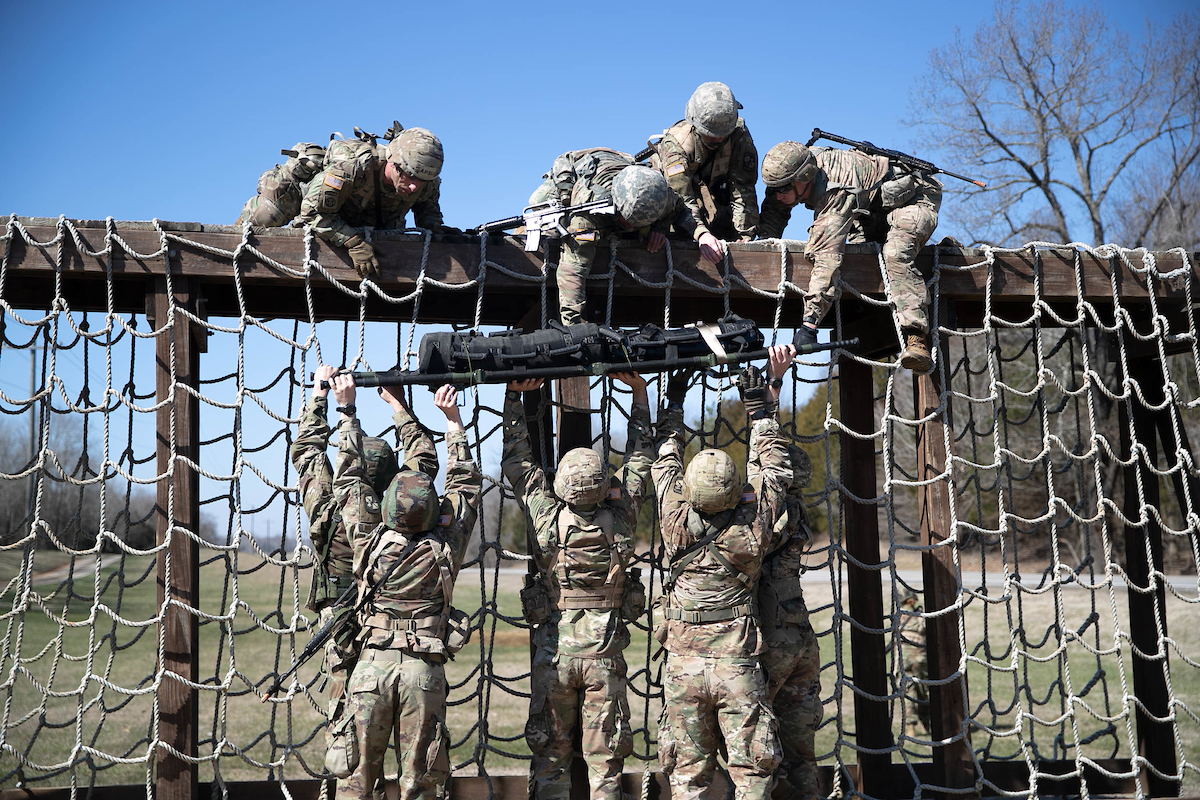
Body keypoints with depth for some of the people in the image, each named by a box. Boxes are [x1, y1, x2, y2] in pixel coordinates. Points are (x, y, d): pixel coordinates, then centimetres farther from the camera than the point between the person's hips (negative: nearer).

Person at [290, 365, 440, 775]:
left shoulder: (329, 515, -15)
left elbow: (307, 451, 1)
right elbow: (424, 458, 4)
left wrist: (320, 394, 10)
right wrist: (397, 404, 11)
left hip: (345, 635, 0)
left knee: (343, 728, 9)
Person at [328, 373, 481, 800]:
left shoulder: (370, 539, -4)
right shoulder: (445, 546, -3)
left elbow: (349, 478, 7)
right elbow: (466, 481, 10)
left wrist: (346, 409, 14)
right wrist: (452, 420, 16)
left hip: (372, 664, 0)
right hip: (425, 669, 0)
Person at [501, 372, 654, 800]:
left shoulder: (545, 515, -10)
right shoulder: (620, 516, -9)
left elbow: (516, 460, 3)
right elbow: (639, 456, 5)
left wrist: (514, 394, 11)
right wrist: (639, 391, 14)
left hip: (553, 650, 0)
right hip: (605, 653, 0)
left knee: (550, 753, 9)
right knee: (605, 757, 6)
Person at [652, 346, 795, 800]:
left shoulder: (678, 522, -8)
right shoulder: (753, 524, -9)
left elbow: (666, 459, 9)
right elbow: (775, 466, 7)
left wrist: (674, 401, 22)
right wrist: (763, 398, 15)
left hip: (683, 665, 1)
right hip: (739, 666, -1)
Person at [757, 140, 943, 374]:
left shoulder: (836, 191, -42)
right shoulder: (794, 171, -17)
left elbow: (828, 257, -49)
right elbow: (774, 208, 5)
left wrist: (809, 323, -53)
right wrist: (766, 238, -16)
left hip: (912, 195, -10)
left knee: (896, 254, -33)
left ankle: (916, 341, -40)